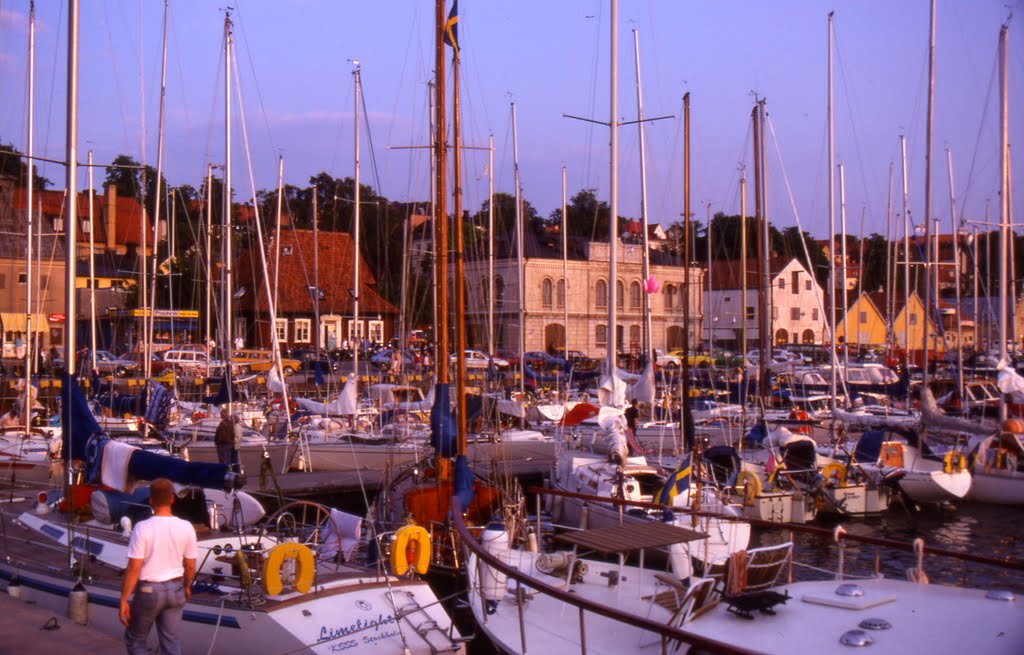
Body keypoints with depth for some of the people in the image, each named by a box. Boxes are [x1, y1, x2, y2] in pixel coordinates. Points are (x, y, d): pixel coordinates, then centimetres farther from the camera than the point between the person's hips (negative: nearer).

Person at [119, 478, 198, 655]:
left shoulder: (143, 528, -17)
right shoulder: (186, 527, -6)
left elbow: (134, 568, -17)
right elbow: (190, 566, 3)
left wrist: (124, 600, -10)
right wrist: (186, 587, 21)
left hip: (148, 590, -3)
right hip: (175, 589, 3)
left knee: (135, 639, 15)